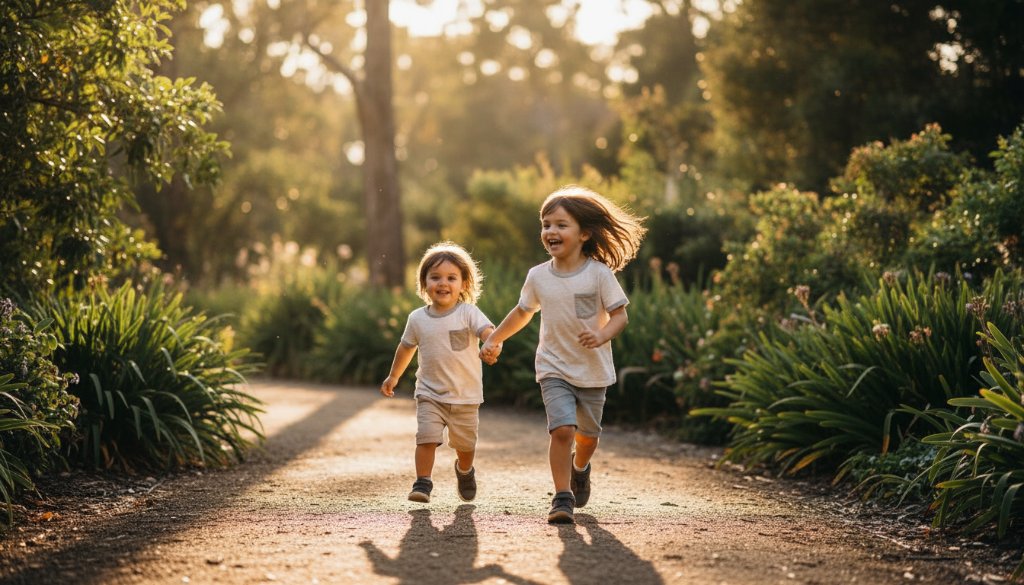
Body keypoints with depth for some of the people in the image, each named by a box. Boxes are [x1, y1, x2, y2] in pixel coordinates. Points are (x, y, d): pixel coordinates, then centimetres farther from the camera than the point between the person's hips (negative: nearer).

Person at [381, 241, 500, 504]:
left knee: (465, 444, 13)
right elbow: (406, 347, 17)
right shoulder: (417, 319, -1)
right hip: (430, 394, 1)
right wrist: (394, 376, 27)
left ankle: (464, 472, 42)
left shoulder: (468, 313, -10)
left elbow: (487, 330, -28)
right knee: (426, 438, -16)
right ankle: (422, 483, -6)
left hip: (465, 395, -1)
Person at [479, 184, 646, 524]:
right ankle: (562, 498, -10)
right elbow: (523, 312, 15)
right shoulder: (538, 276, -2)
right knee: (562, 429, -18)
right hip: (554, 369, 0)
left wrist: (601, 335, -29)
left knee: (588, 434, 14)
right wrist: (494, 339, 20)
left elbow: (620, 315, -10)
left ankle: (580, 468, 48)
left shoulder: (599, 273, -11)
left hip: (593, 371, 0)